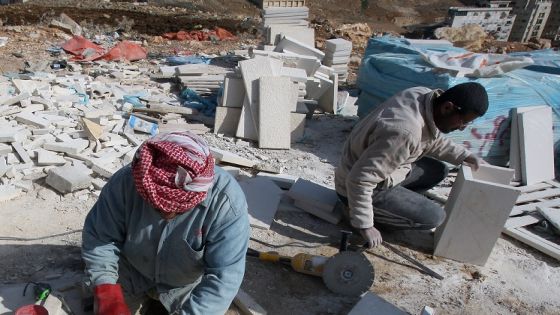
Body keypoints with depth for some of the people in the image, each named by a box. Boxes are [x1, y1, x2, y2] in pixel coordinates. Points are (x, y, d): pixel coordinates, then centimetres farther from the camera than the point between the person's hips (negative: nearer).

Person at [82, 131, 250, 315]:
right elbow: (99, 237, -17)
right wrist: (107, 290, -28)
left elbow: (224, 276, -33)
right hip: (131, 273, 2)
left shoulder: (226, 201, -36)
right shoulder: (126, 182, -28)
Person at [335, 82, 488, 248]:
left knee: (438, 171, 12)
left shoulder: (425, 95, -9)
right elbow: (359, 180, -32)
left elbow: (433, 140, 13)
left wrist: (465, 156, 5)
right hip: (362, 186, -9)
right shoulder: (406, 132, -36)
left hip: (380, 169, 9)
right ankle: (357, 211, 0)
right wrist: (365, 225, -24)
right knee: (435, 217, -6)